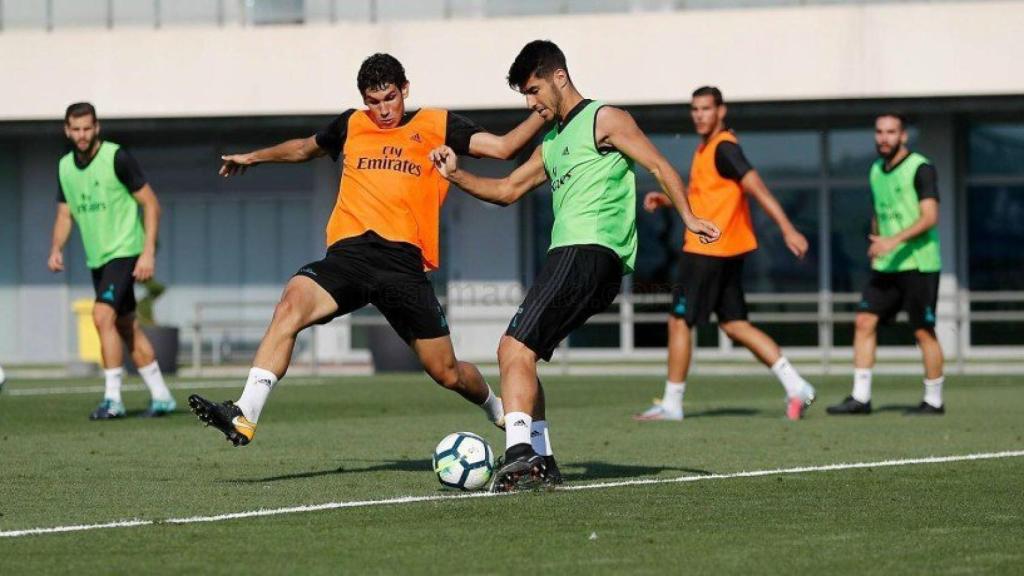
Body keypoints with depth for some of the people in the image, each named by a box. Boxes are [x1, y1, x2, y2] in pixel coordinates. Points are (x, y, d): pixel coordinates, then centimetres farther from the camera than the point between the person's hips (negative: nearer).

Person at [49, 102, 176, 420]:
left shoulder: (117, 158, -13)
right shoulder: (65, 167, 7)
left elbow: (151, 204, -10)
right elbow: (65, 214, 15)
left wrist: (148, 252, -16)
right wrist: (56, 249, -3)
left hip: (124, 251, -7)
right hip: (97, 258, 7)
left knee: (103, 316, -20)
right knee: (127, 328, 10)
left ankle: (112, 398, -18)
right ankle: (161, 396, 18)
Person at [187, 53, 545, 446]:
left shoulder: (437, 126, 10)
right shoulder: (351, 126, 19)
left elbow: (502, 147, 4)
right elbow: (305, 148, 39)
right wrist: (255, 157, 44)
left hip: (404, 260, -2)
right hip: (350, 253, 2)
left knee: (447, 373, 2)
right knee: (292, 303, -29)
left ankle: (499, 410, 38)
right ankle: (243, 417, -36)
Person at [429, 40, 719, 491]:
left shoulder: (604, 120, 2)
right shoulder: (552, 144, 28)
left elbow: (659, 166, -4)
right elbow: (507, 191, 32)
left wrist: (688, 217, -17)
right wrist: (456, 175, 17)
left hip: (588, 251, -9)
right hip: (568, 256, 9)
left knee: (516, 348, -19)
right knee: (516, 353, 8)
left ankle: (520, 455, -32)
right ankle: (539, 462, 7)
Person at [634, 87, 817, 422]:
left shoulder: (724, 148, -14)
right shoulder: (706, 149, 16)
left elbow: (757, 188, -21)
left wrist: (787, 229, -28)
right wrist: (664, 199, 16)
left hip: (708, 252, -10)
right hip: (726, 252, 10)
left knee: (679, 322, -1)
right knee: (734, 325, 9)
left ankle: (671, 405, 5)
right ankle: (795, 386, 3)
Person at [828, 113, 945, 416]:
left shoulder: (920, 169, -10)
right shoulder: (876, 171, 13)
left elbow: (930, 217, -19)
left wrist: (894, 241, -28)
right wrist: (876, 246, 16)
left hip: (919, 263, -7)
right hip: (886, 266, 7)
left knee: (923, 331, -2)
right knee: (864, 321, -3)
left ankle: (934, 400, 9)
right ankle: (860, 397, -2)